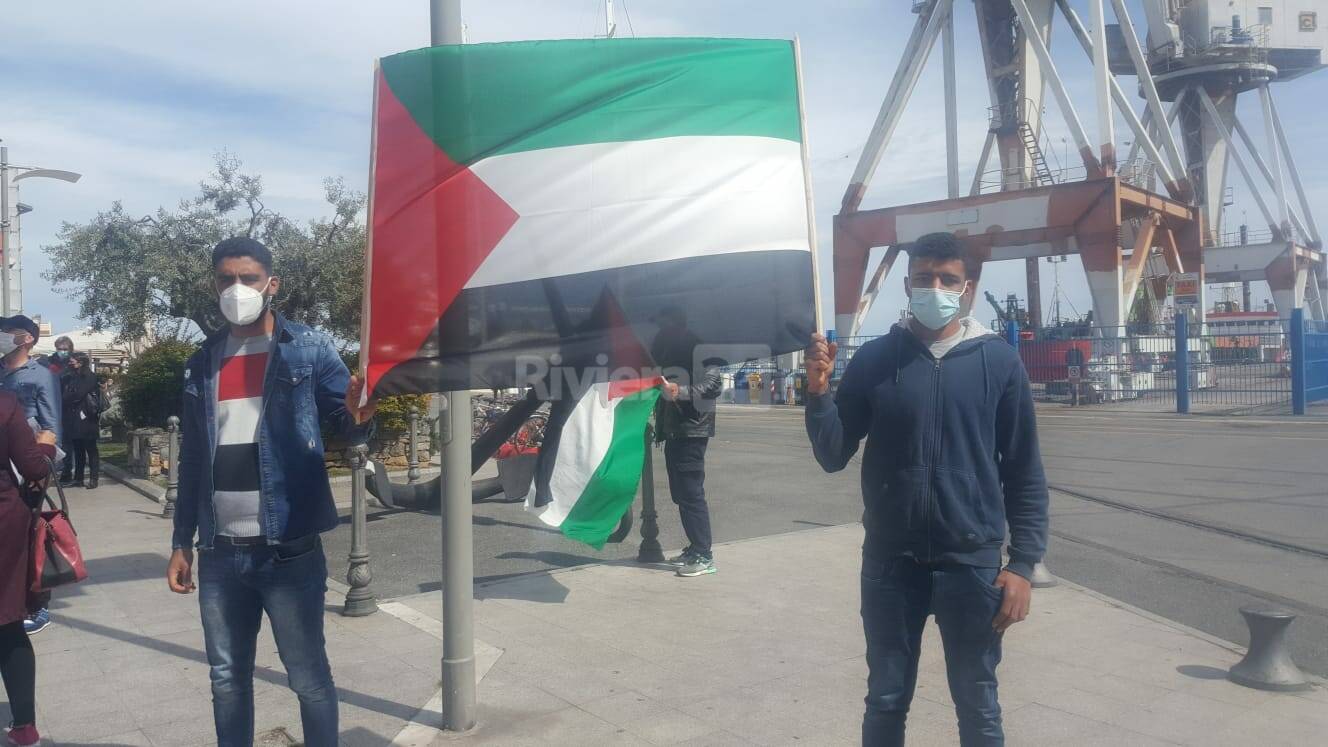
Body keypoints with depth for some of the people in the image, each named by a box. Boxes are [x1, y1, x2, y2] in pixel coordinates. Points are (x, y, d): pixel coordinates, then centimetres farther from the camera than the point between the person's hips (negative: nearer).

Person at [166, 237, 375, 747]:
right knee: (227, 677, 17)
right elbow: (191, 460, 14)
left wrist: (357, 419, -30)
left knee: (309, 677, 6)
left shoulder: (310, 350, -4)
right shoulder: (202, 364, 10)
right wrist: (181, 542, 13)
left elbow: (345, 421, -5)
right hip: (220, 554, 5)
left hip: (289, 551, -4)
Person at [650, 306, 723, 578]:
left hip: (692, 430, -9)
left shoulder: (698, 348, -9)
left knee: (691, 493, -10)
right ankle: (695, 548, 20)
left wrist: (680, 391, -31)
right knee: (680, 493, 12)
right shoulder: (670, 350, 18)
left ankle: (704, 555, -7)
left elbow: (713, 384, -19)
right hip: (673, 430, 9)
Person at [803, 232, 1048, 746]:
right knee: (885, 702, 15)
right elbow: (833, 456, 1)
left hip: (972, 562, -1)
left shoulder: (998, 361, -2)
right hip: (889, 562, 1)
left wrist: (1023, 563, -5)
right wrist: (818, 393, -15)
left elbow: (1024, 473, 0)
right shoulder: (874, 359, 0)